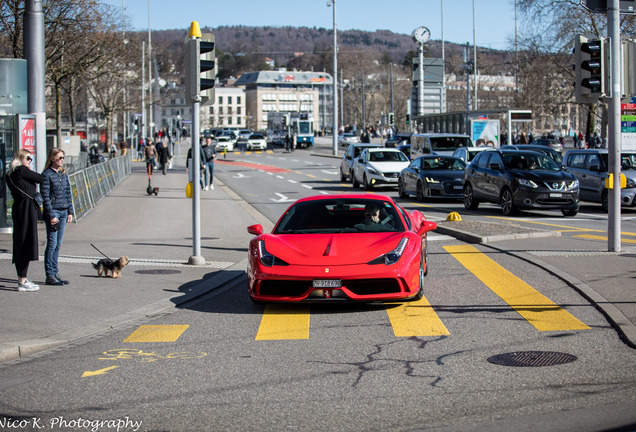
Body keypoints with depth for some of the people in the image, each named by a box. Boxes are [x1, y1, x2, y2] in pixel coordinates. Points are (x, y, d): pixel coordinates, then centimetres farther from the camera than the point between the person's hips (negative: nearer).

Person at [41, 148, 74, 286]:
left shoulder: (63, 173, 12)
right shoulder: (46, 174, -9)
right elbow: (45, 197, -12)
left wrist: (70, 212, 10)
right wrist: (51, 216, -15)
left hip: (64, 211, 7)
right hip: (52, 211, -7)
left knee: (58, 244, 9)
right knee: (52, 243, -5)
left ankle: (55, 273, 15)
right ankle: (49, 276, -1)